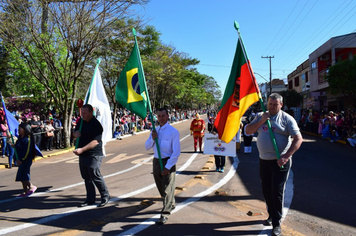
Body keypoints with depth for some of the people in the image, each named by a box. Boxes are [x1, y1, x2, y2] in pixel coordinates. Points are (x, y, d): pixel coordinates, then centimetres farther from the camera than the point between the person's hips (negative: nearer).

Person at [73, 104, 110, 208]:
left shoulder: (96, 124, -14)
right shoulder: (81, 122, 12)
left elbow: (95, 141, -21)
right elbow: (75, 133, 25)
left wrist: (82, 149, -27)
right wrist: (76, 133, 0)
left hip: (94, 155, -8)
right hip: (83, 154, 8)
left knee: (95, 176, -7)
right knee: (86, 177, 12)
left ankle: (105, 196, 10)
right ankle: (90, 199, 23)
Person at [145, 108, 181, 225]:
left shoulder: (173, 131, -11)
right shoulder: (154, 131, 9)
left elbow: (176, 152, -14)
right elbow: (147, 147, 10)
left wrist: (168, 167, -18)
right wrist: (152, 138, -10)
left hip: (168, 162, -7)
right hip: (156, 161, 7)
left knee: (167, 188, -4)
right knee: (160, 187, 19)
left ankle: (165, 214, 5)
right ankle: (171, 204, 42)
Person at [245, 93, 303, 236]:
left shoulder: (286, 118, -6)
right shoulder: (260, 116, 8)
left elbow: (298, 139, -11)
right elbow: (248, 131, 2)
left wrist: (286, 157, -21)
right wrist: (261, 121, -12)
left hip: (280, 161, -4)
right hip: (264, 160, 5)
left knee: (277, 192, -3)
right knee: (266, 191, 14)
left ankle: (276, 224, 10)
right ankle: (272, 215, 36)